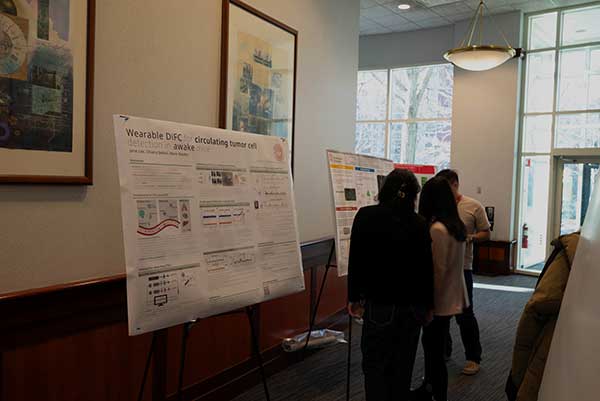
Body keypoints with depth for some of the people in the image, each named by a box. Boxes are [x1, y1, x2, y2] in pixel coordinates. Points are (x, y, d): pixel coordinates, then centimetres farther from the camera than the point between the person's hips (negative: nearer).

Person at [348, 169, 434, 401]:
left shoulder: (366, 216, -7)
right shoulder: (420, 224, -3)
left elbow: (355, 260, -5)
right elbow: (427, 269, 3)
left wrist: (354, 297, 6)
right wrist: (428, 305, 16)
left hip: (380, 304, -3)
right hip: (412, 305, 3)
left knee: (375, 364, 7)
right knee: (403, 365, 15)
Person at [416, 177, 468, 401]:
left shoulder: (437, 229, -22)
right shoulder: (457, 225, 4)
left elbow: (438, 271, -21)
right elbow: (449, 264, 9)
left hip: (440, 301, -9)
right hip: (451, 297, 9)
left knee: (435, 351, 5)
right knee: (432, 345, 22)